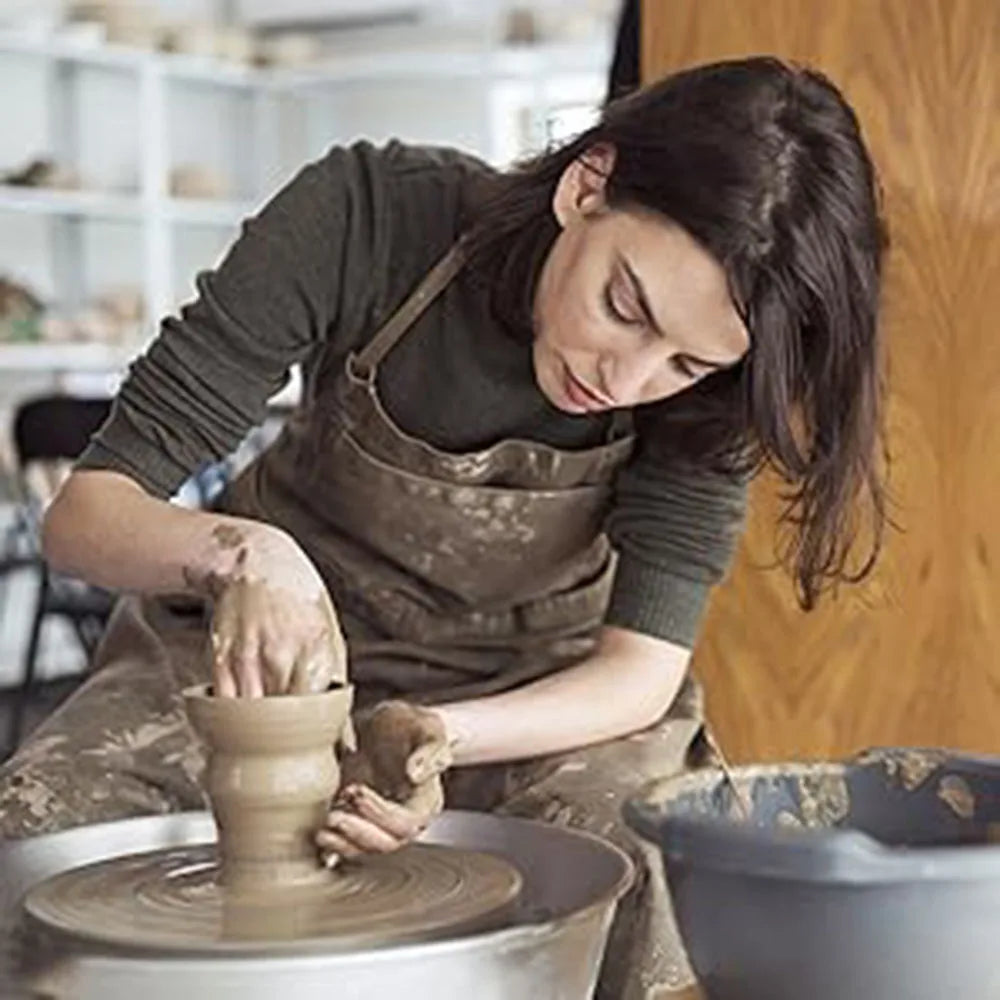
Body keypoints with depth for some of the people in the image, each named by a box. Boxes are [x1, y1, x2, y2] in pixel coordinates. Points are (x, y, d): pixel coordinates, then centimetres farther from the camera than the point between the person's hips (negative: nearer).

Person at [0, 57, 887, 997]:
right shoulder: (368, 214, -27)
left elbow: (642, 664, -21)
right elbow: (85, 509, -24)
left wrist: (441, 739, -40)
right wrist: (242, 554, -45)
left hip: (537, 699, 1)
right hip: (268, 644, 0)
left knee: (632, 892, -30)